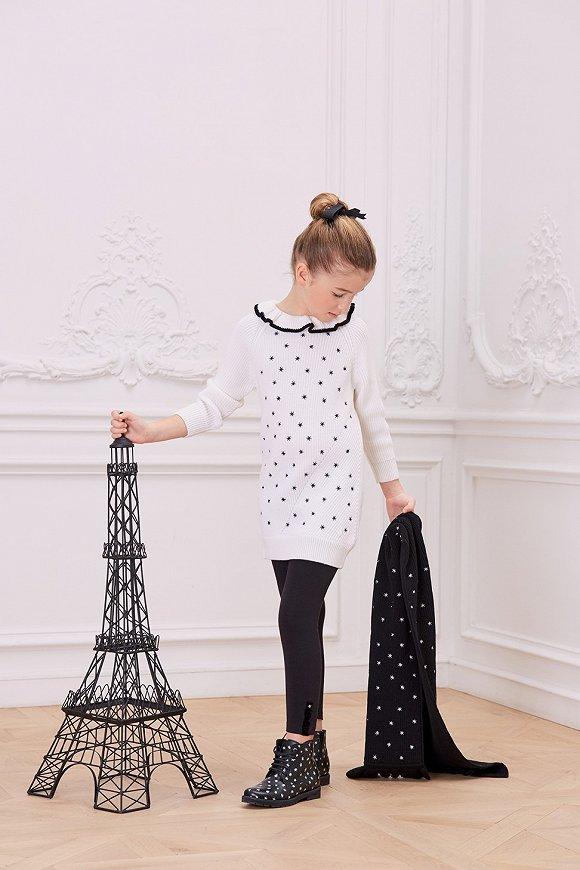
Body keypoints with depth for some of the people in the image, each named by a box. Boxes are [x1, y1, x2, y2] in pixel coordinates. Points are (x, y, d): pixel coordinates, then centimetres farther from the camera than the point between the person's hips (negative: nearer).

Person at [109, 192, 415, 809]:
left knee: (297, 614, -14)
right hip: (281, 491, 2)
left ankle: (297, 759, -10)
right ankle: (313, 749, 18)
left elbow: (371, 415, 10)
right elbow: (214, 406, 2)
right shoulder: (254, 331, -1)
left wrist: (393, 489, 16)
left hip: (334, 487, -2)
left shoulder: (352, 332, 0)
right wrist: (146, 431, -11)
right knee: (303, 619, 7)